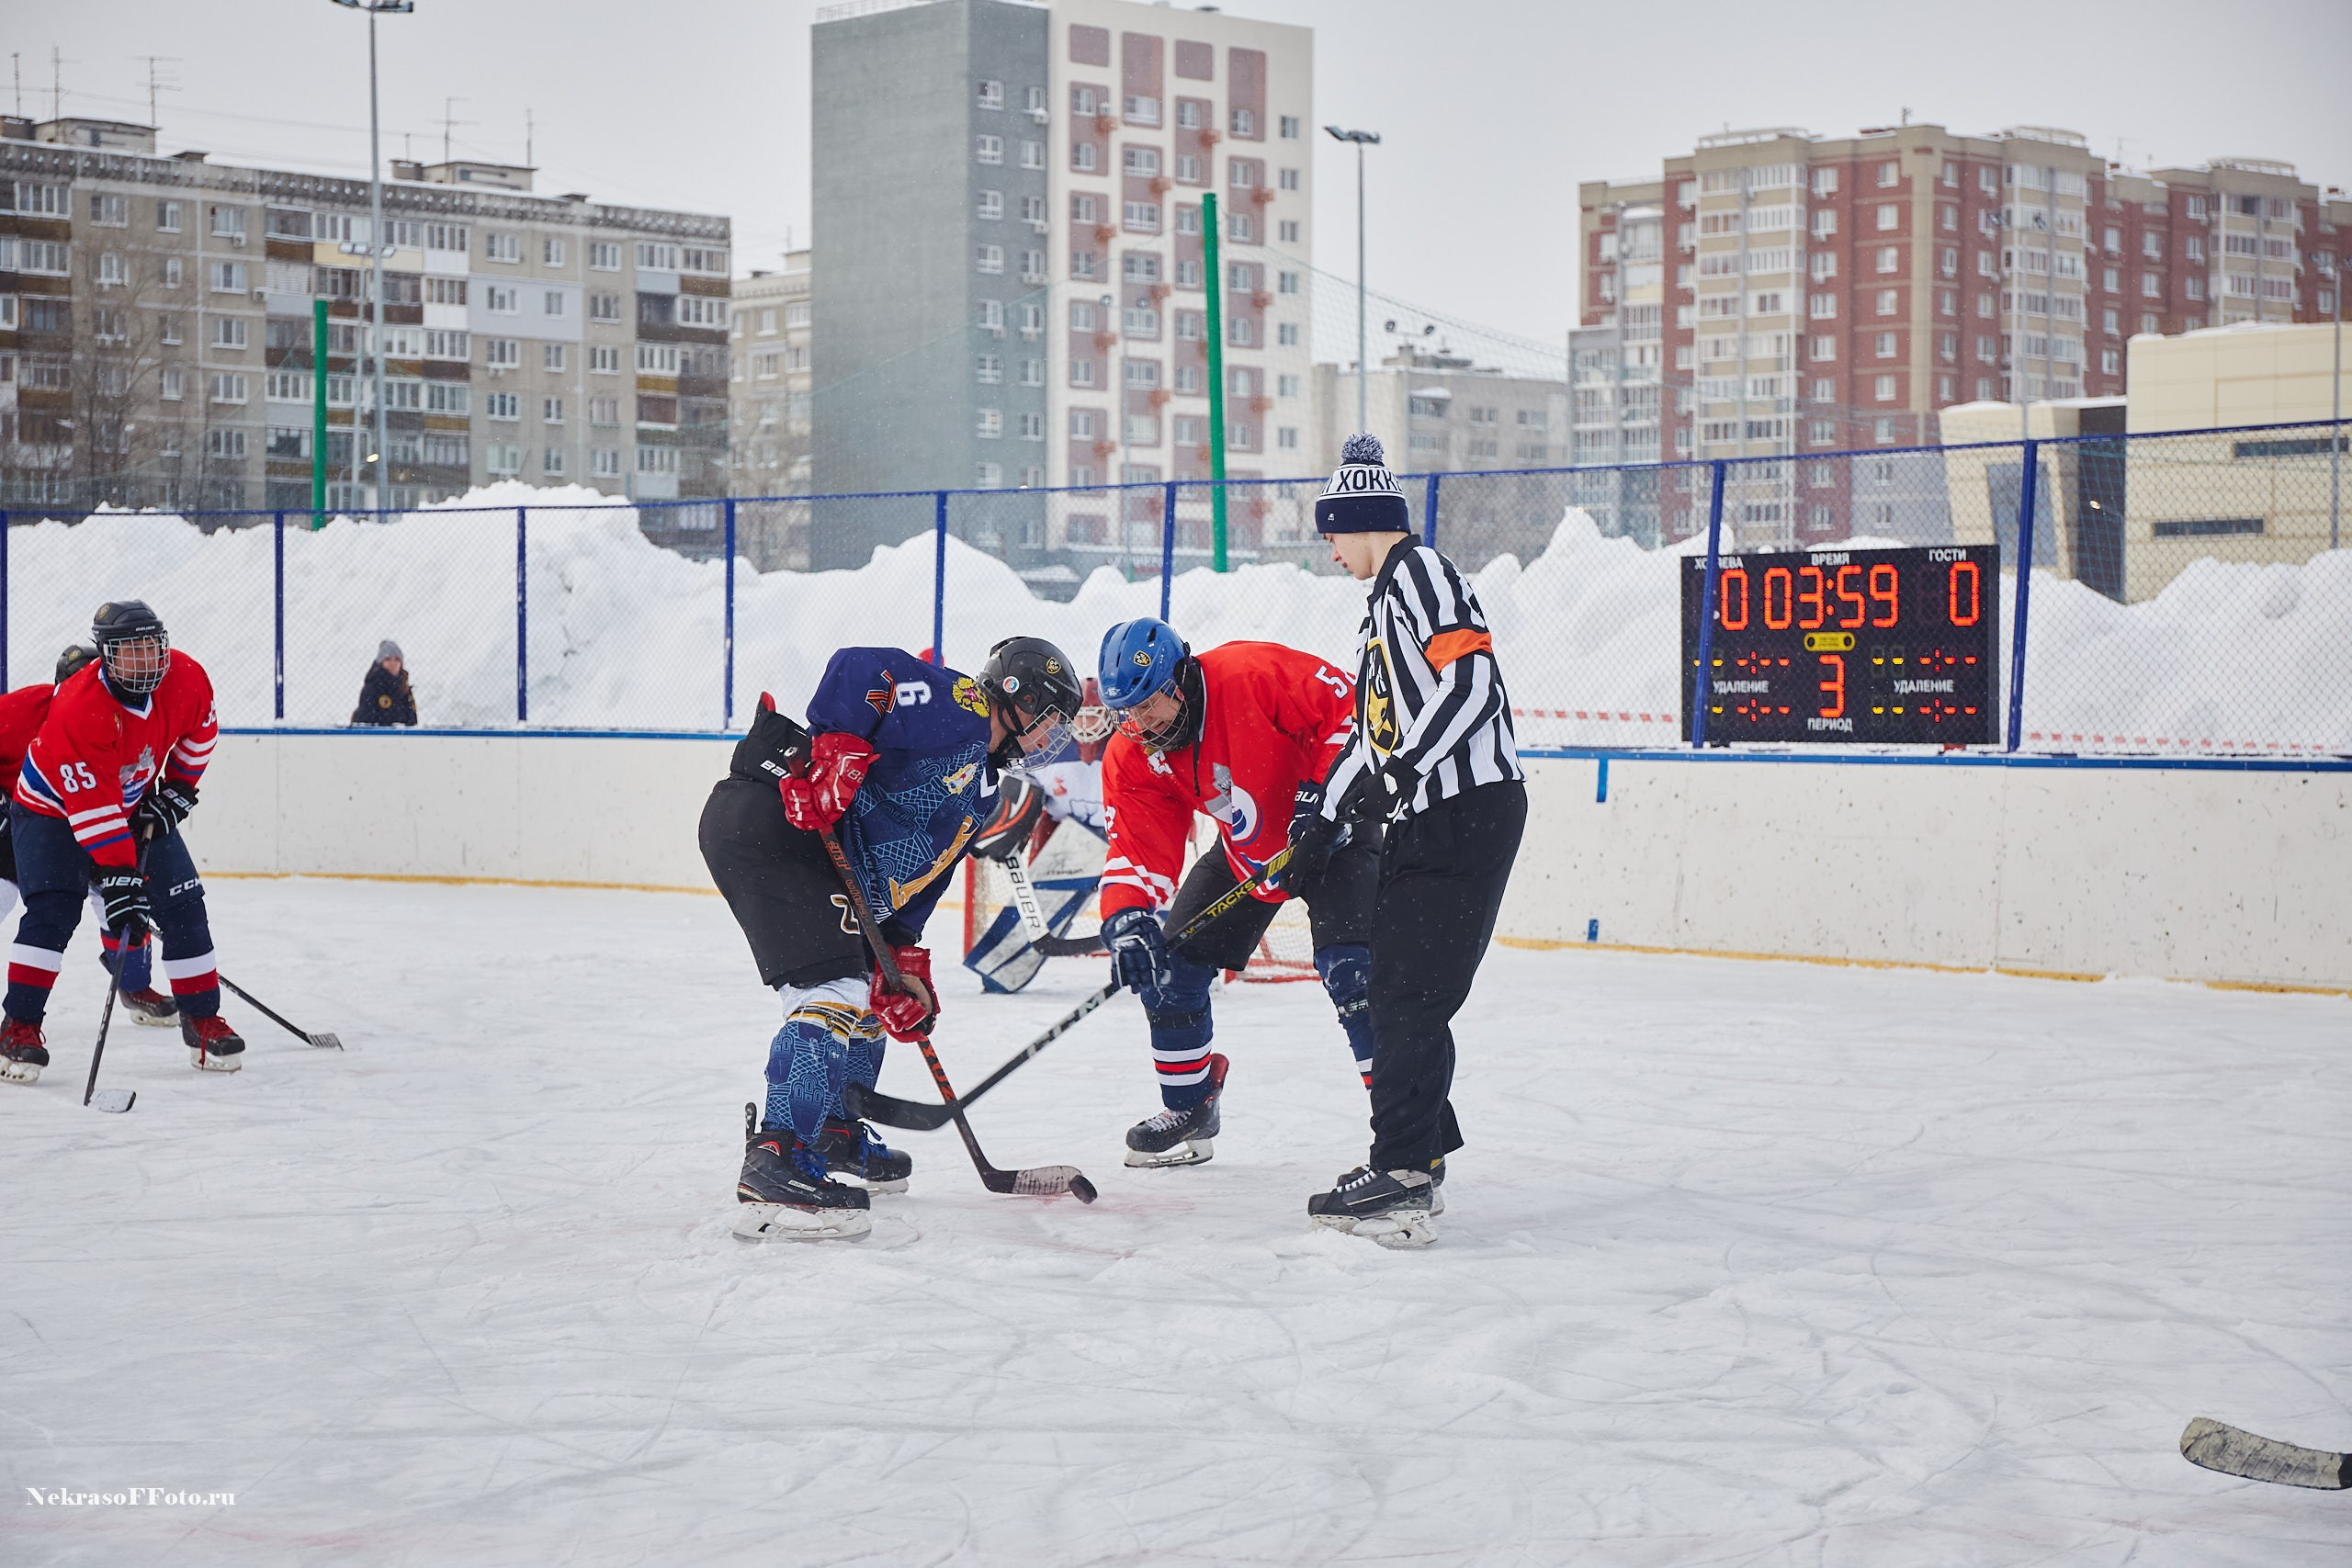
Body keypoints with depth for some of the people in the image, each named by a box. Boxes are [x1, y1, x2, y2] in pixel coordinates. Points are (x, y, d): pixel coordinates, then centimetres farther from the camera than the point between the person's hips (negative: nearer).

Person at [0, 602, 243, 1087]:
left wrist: (177, 789, 2)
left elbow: (200, 732, 5)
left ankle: (202, 1020, 12)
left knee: (182, 907, 0)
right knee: (53, 909, -21)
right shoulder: (77, 707, -36)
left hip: (138, 804, 5)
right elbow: (91, 807, -37)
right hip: (54, 807, -5)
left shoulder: (187, 679, -20)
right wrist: (118, 878, -39)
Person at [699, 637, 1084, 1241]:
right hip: (767, 821, -11)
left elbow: (916, 882, 22)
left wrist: (904, 963, 11)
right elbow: (856, 669, -18)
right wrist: (836, 752, -26)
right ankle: (776, 1166, -24)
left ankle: (837, 1134, 36)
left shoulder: (980, 794, 24)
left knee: (871, 987, 20)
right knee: (836, 987, -19)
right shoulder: (957, 705, -6)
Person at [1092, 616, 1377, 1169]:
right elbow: (1137, 849, -15)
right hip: (1245, 849, 6)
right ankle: (1190, 1107, 20)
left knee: (1348, 966, -24)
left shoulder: (1255, 673, -31)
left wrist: (1320, 791, -31)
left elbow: (1350, 710, -26)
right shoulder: (1132, 756, -13)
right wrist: (1127, 918, -32)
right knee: (1171, 962, 0)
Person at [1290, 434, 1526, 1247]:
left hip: (1470, 807, -10)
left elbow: (1472, 682, -21)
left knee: (1412, 995, -13)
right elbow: (1375, 728, 26)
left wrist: (1401, 771, -24)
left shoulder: (1420, 573, -8)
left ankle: (1404, 1181, -15)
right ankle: (1419, 1155, 23)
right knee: (1392, 989, 13)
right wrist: (1325, 821, 21)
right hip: (1426, 820, 10)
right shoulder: (1383, 602, 24)